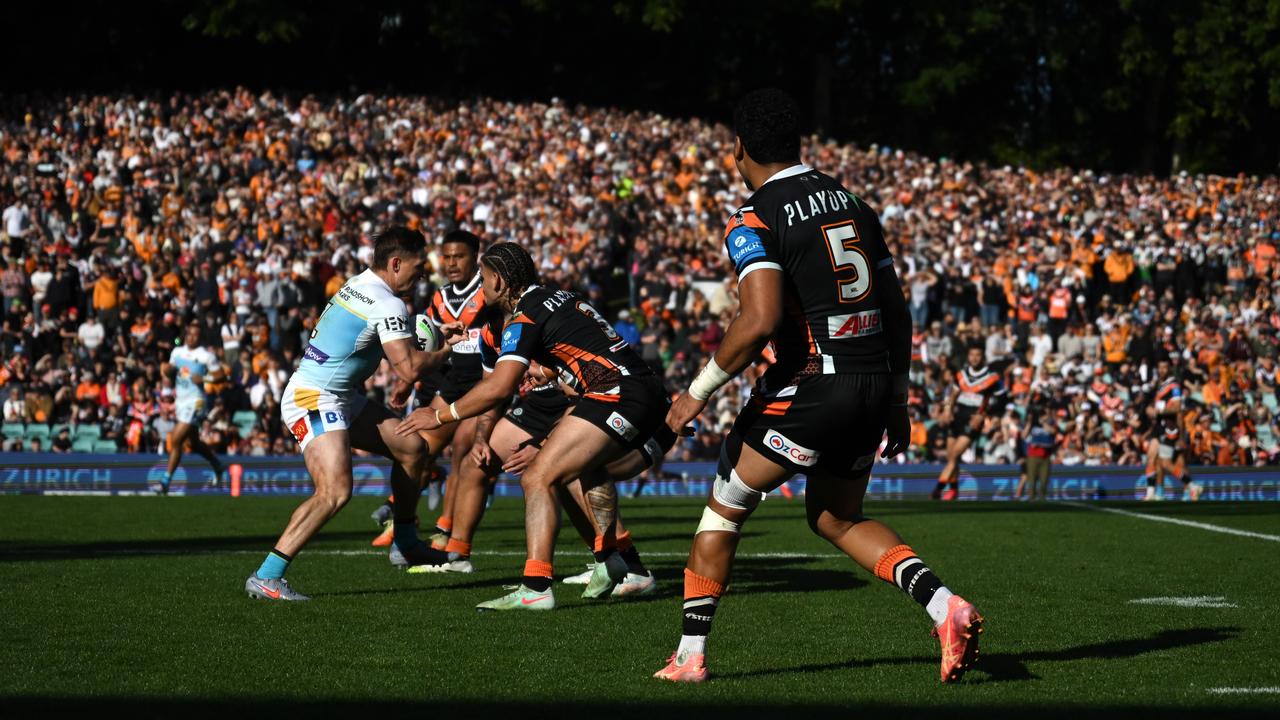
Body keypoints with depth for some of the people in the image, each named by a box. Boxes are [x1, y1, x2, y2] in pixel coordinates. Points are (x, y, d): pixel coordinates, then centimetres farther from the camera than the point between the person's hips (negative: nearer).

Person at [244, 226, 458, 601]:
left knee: (413, 447, 15)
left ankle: (406, 544, 29)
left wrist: (434, 336, 26)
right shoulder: (386, 304, -19)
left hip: (343, 398, 11)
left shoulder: (359, 285, 11)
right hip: (313, 400, -11)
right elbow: (410, 368, -22)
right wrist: (449, 348, -6)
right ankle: (265, 577, -26)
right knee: (335, 490, -27)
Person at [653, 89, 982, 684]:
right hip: (874, 384, 7)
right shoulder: (851, 202, 14)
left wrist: (697, 393, -10)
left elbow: (760, 322, -21)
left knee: (725, 507, 11)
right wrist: (897, 401, 23)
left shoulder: (754, 220, -8)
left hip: (811, 384, -6)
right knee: (836, 518, 22)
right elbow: (897, 310, 15)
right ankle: (945, 608, 3)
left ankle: (690, 656, 14)